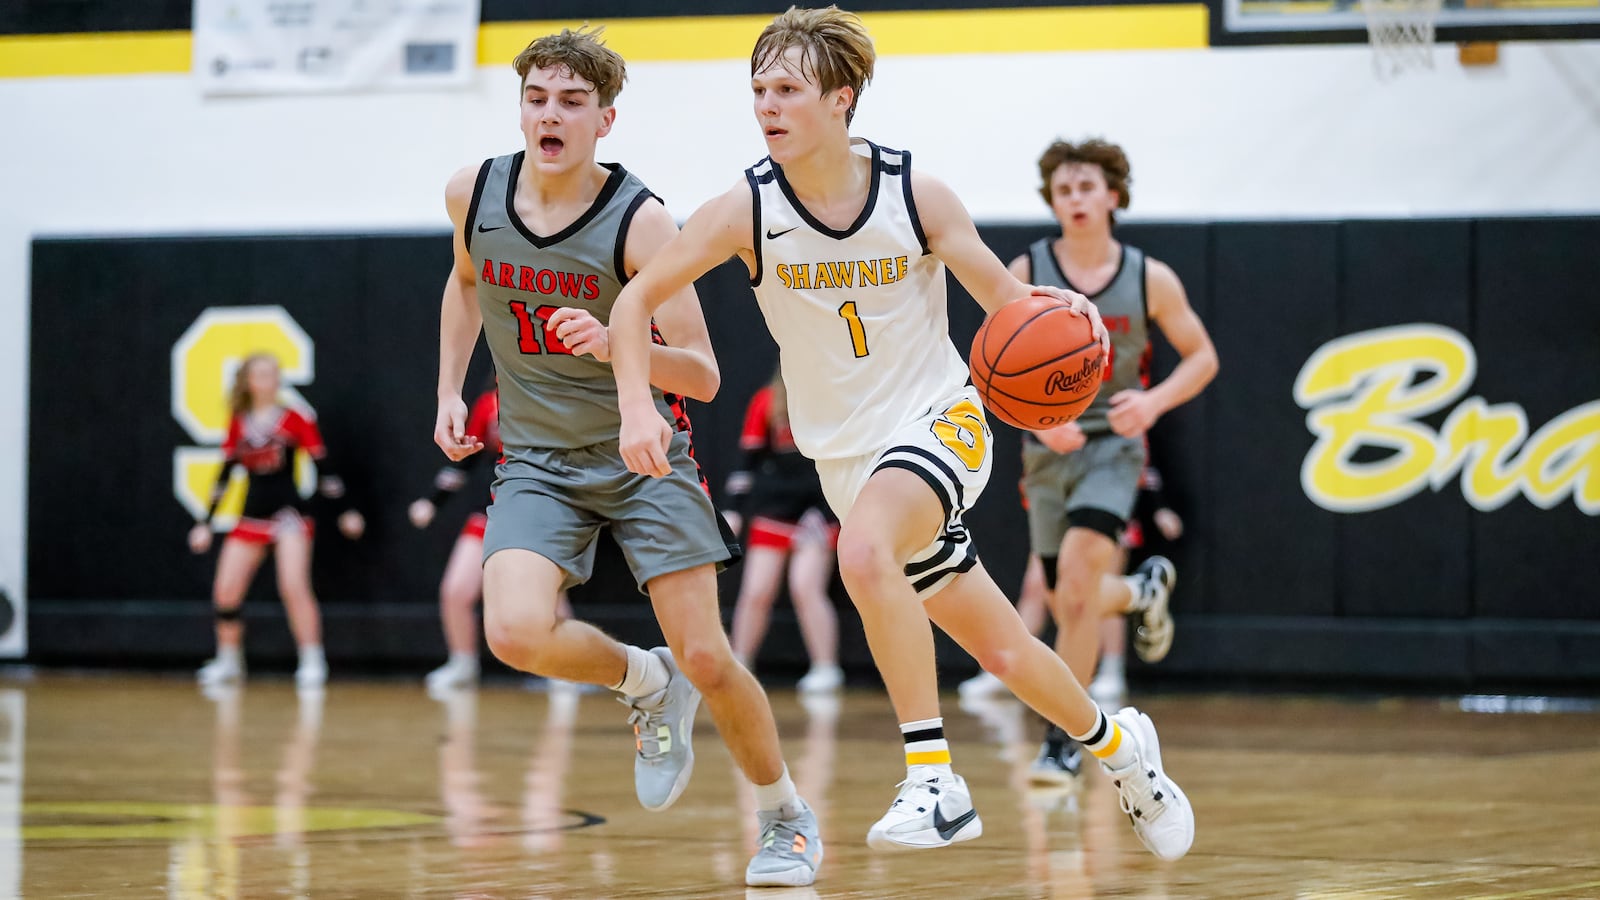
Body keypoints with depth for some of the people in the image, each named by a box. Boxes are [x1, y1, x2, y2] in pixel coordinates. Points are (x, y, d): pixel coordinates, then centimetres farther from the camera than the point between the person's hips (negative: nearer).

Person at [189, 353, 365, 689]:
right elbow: (224, 475, 14)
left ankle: (312, 661, -12)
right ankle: (228, 662, 18)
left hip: (289, 512, -4)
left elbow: (323, 467, -3)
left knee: (294, 586, -21)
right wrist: (206, 523, 13)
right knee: (225, 592, -1)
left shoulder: (296, 420, -4)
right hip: (252, 518, 4)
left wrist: (344, 511, -8)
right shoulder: (238, 425, 7)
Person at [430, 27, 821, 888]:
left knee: (704, 659, -7)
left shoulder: (639, 222, -18)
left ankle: (785, 816, 20)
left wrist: (617, 345, -37)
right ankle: (645, 685, 9)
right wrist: (449, 391, 11)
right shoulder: (474, 194, -6)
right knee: (515, 633, -23)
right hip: (537, 461, 3)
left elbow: (702, 376, -19)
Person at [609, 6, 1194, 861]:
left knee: (864, 548, -36)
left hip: (939, 420, -3)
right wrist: (636, 406, -23)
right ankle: (1115, 743, 39)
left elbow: (1005, 298, -3)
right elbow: (637, 299, -6)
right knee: (1003, 653, 9)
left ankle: (934, 778, -29)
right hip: (845, 457, 3)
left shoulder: (916, 196, -13)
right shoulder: (747, 210, -12)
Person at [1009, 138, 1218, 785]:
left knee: (1078, 569, -25)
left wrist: (1155, 400, -14)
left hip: (1113, 446, -2)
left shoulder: (1150, 279, -4)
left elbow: (1202, 356, 5)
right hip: (1049, 451, 2)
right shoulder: (1025, 275, -4)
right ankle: (1143, 590, 47)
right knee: (1073, 607, 8)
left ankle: (1063, 741, -18)